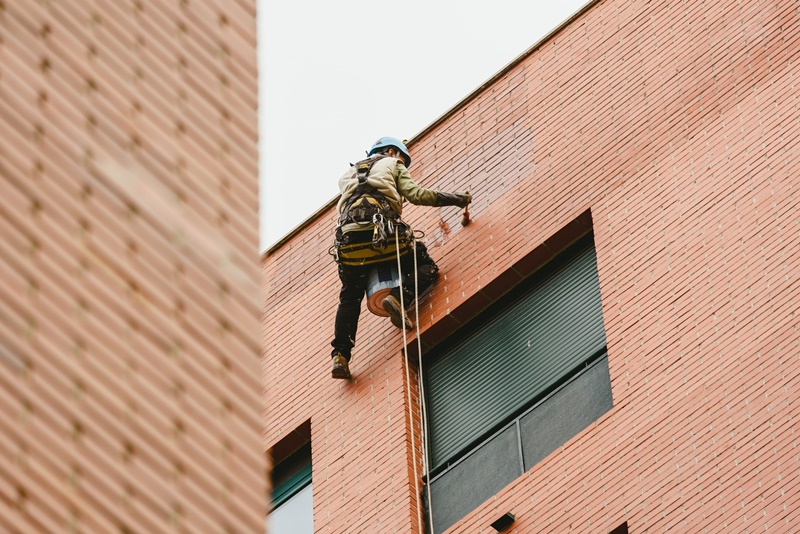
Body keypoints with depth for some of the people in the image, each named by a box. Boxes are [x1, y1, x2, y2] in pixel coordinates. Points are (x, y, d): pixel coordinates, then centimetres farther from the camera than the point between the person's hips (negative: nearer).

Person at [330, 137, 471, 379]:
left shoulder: (349, 175, 38)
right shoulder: (392, 165, 23)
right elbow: (415, 194, 8)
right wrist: (456, 198, 15)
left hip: (348, 234, 4)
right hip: (380, 230, -4)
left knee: (350, 297, 15)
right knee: (427, 268, 9)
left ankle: (340, 355, -3)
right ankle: (398, 298, -21)